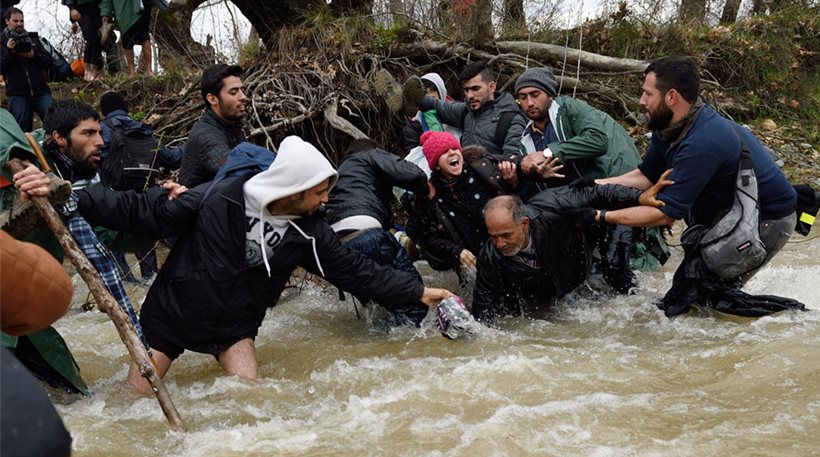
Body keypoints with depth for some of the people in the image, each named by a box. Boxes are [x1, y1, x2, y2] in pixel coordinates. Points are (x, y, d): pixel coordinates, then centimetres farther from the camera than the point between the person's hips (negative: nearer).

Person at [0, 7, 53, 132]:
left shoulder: (32, 38, 14)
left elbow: (48, 62, 9)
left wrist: (34, 56, -9)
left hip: (41, 91, 2)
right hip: (18, 95, -2)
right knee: (24, 132, 2)